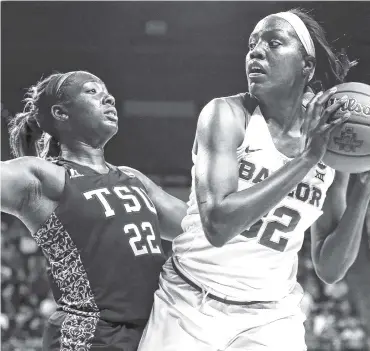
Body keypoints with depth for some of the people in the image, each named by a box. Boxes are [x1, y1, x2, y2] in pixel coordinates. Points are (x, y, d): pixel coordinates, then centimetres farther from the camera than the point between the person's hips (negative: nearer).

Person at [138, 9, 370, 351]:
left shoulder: (333, 148, -1)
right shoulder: (228, 114, -11)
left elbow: (330, 269, 1)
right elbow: (217, 224, -26)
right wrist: (305, 159, -27)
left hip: (272, 317, 2)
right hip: (190, 303, -2)